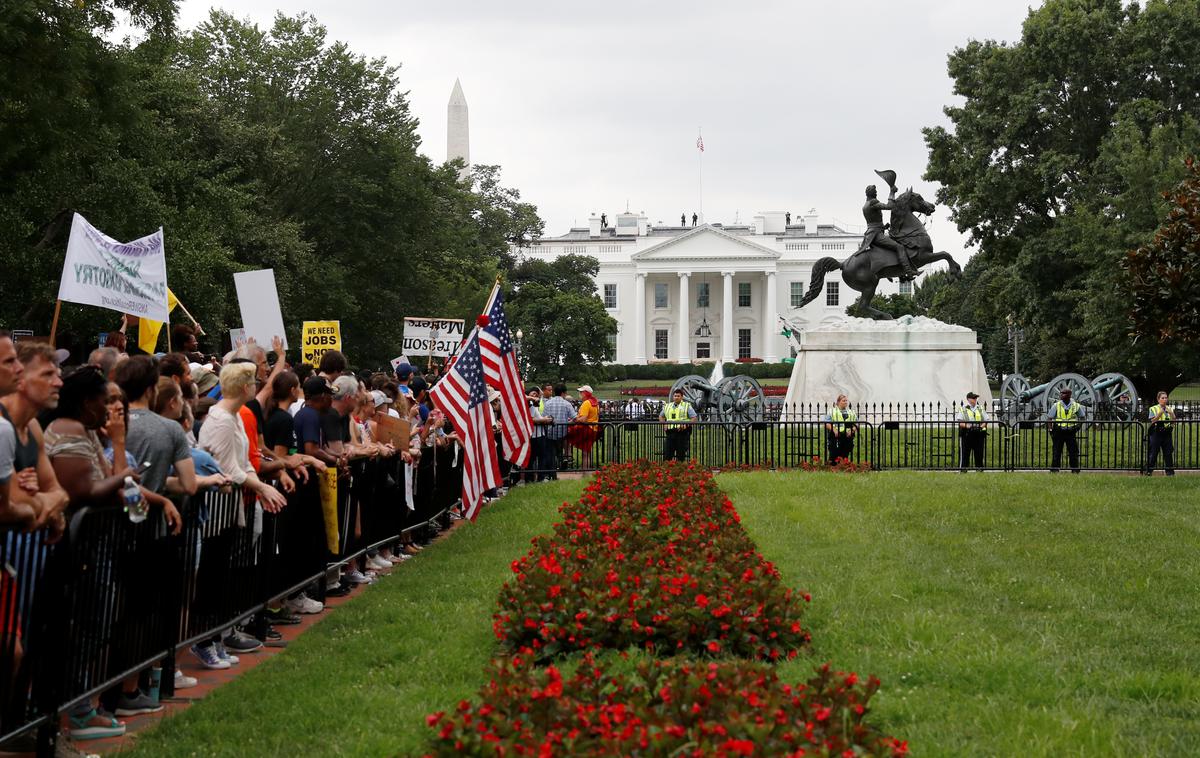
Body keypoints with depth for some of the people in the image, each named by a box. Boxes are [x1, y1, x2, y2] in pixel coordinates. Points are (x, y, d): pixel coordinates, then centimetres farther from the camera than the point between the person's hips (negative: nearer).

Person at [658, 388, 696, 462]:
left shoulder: (687, 406, 4)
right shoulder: (667, 406, 16)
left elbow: (694, 418, 0)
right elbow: (661, 416, 29)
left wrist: (686, 425, -14)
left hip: (682, 433, -3)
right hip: (670, 432, 3)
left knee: (681, 454, 0)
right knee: (667, 453, -1)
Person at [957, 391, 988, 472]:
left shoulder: (980, 409, 16)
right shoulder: (963, 409, 4)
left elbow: (986, 420, 15)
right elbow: (960, 422, -3)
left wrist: (982, 426, -5)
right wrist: (967, 426, -21)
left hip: (979, 434, 3)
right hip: (967, 434, -3)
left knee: (979, 453, 3)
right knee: (964, 453, -4)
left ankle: (979, 468, 10)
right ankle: (962, 468, 1)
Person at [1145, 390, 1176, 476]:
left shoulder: (1170, 409, 15)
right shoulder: (1153, 409, 4)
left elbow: (1174, 422, 7)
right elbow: (1152, 421, -7)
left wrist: (1171, 414, -9)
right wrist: (1160, 414, -18)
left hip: (1167, 433, 3)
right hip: (1156, 433, -3)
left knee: (1168, 453, 2)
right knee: (1153, 453, -3)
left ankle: (1170, 472, 8)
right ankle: (1149, 471, 2)